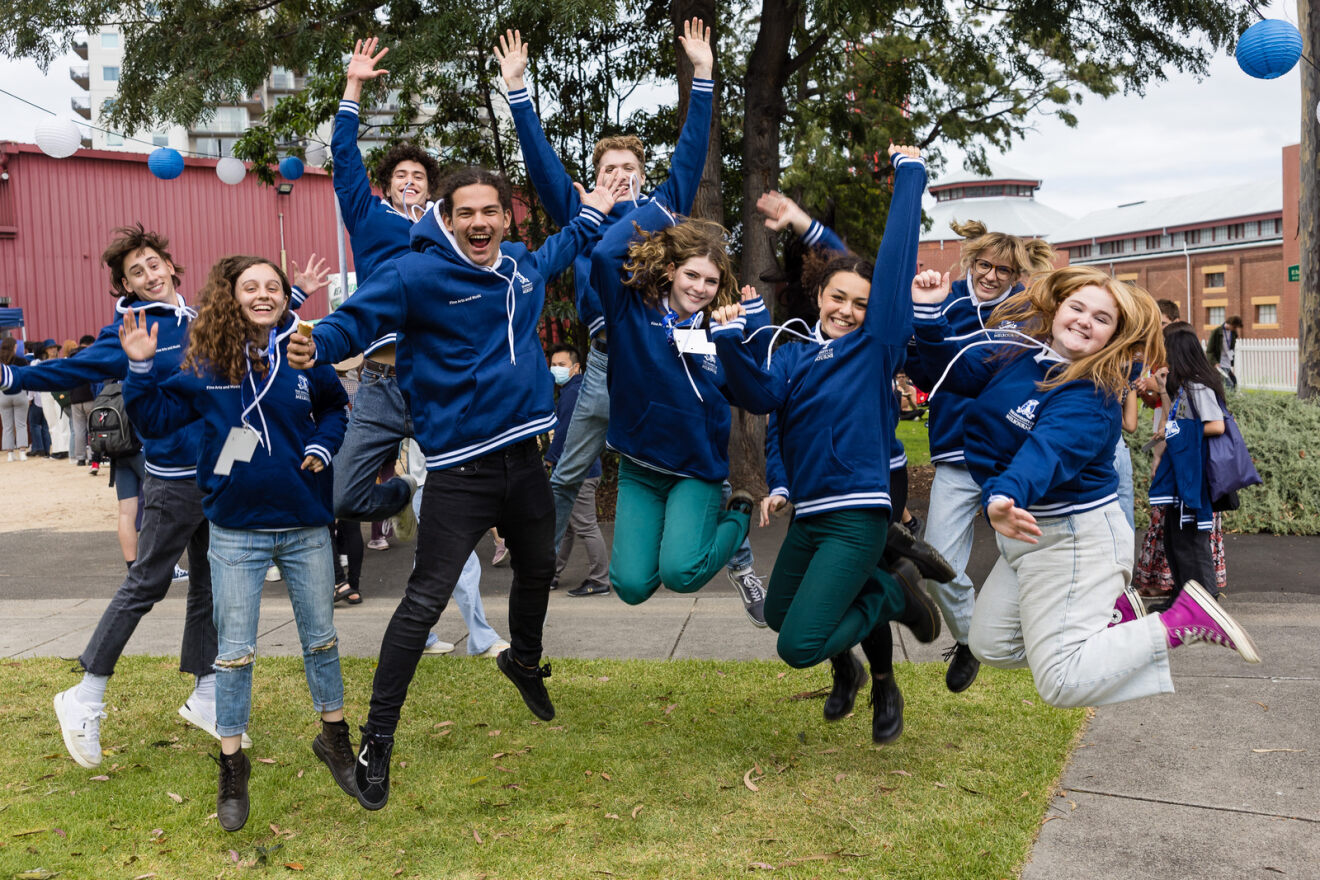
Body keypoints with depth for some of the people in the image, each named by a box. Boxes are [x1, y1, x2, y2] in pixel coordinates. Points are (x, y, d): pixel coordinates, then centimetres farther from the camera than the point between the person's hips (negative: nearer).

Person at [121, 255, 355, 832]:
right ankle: (231, 766, 20)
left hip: (306, 527, 1)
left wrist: (323, 445, -4)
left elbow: (335, 407, 13)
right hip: (237, 531, -1)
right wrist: (141, 368, -12)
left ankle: (335, 740, 33)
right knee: (234, 650, 5)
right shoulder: (208, 364, -4)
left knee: (321, 638, 14)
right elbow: (156, 418, 2)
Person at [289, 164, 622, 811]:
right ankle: (377, 741, 4)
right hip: (460, 468, -7)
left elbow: (554, 254, 33)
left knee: (537, 569, 26)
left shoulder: (522, 266, 9)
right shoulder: (418, 274, -12)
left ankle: (524, 660, 56)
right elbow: (358, 318, -19)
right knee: (425, 601, -9)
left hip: (522, 454, 7)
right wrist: (317, 344, -39)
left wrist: (591, 215, 41)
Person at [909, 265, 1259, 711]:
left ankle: (1185, 620, 2)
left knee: (1062, 682, -10)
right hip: (1029, 533, 8)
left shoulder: (1091, 397, -22)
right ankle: (1112, 609, 27)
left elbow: (1048, 450, -40)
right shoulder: (1016, 351, 0)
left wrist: (1006, 495, -60)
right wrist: (929, 313, -4)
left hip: (1076, 537, -8)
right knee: (989, 645, 18)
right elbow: (956, 368, 12)